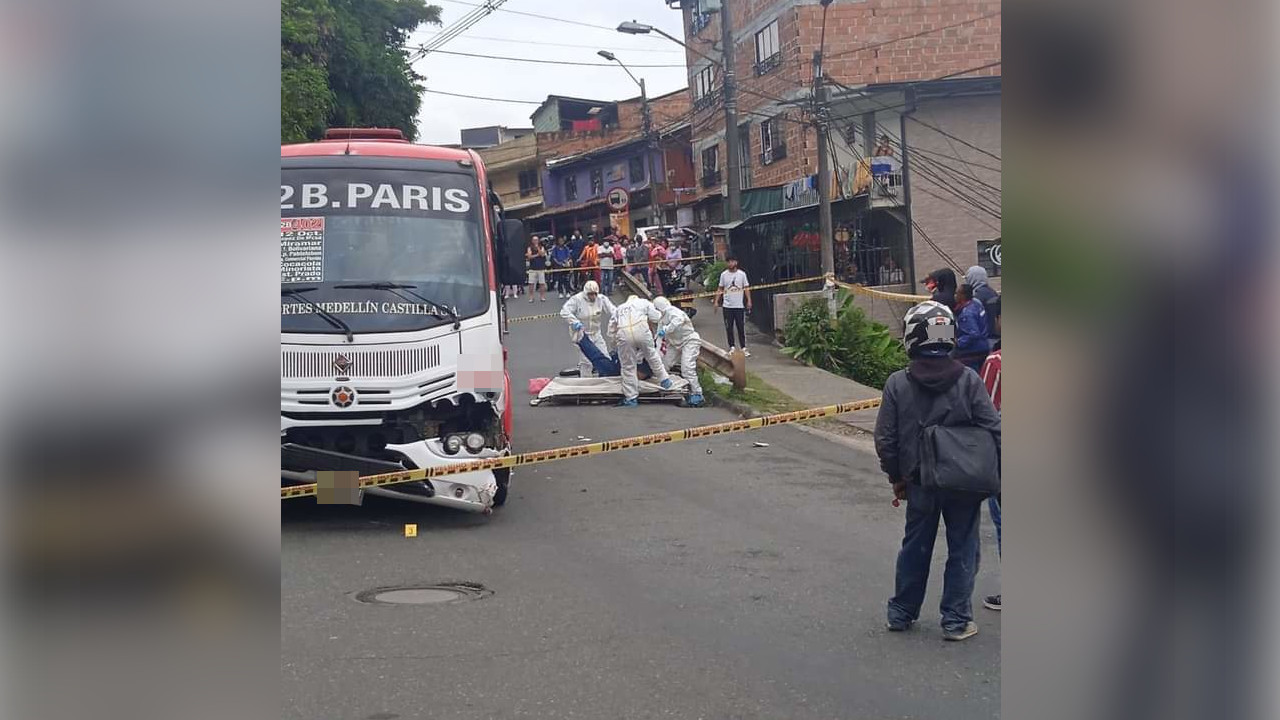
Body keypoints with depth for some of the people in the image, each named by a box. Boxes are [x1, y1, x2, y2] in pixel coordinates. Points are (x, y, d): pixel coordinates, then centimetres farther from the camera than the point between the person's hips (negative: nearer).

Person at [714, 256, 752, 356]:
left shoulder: (742, 274, 2)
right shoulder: (724, 274, 5)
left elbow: (746, 288, 2)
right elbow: (720, 289, 8)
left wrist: (749, 300, -7)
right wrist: (716, 301, 1)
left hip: (739, 305, -1)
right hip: (727, 306, 1)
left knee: (741, 327, 0)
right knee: (729, 327, 4)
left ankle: (744, 348, 3)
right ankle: (732, 347, 13)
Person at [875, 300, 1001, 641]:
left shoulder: (898, 383, -8)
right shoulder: (968, 380, -11)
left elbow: (885, 439, -5)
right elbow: (993, 429, -10)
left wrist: (896, 478, 8)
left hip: (920, 482, 2)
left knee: (915, 547, 18)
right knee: (962, 550, 11)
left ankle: (901, 613, 28)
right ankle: (956, 620, 14)